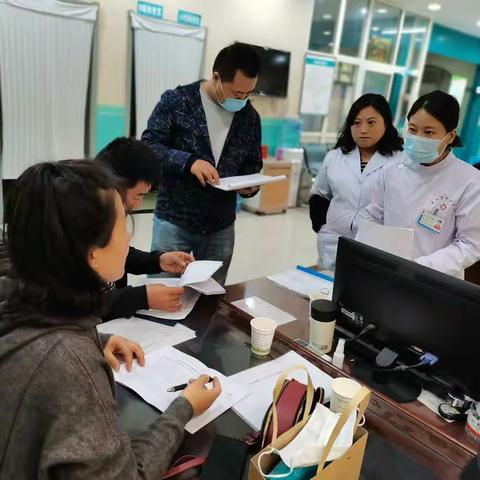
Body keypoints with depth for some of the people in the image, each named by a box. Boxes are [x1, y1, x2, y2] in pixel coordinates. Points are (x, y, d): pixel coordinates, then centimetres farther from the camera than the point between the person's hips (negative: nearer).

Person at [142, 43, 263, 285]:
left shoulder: (250, 116, 5)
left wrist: (250, 185, -9)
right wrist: (188, 162, -25)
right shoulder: (176, 100, -7)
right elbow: (148, 147, -9)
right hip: (174, 221, -3)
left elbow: (253, 164, 13)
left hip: (221, 228, 4)